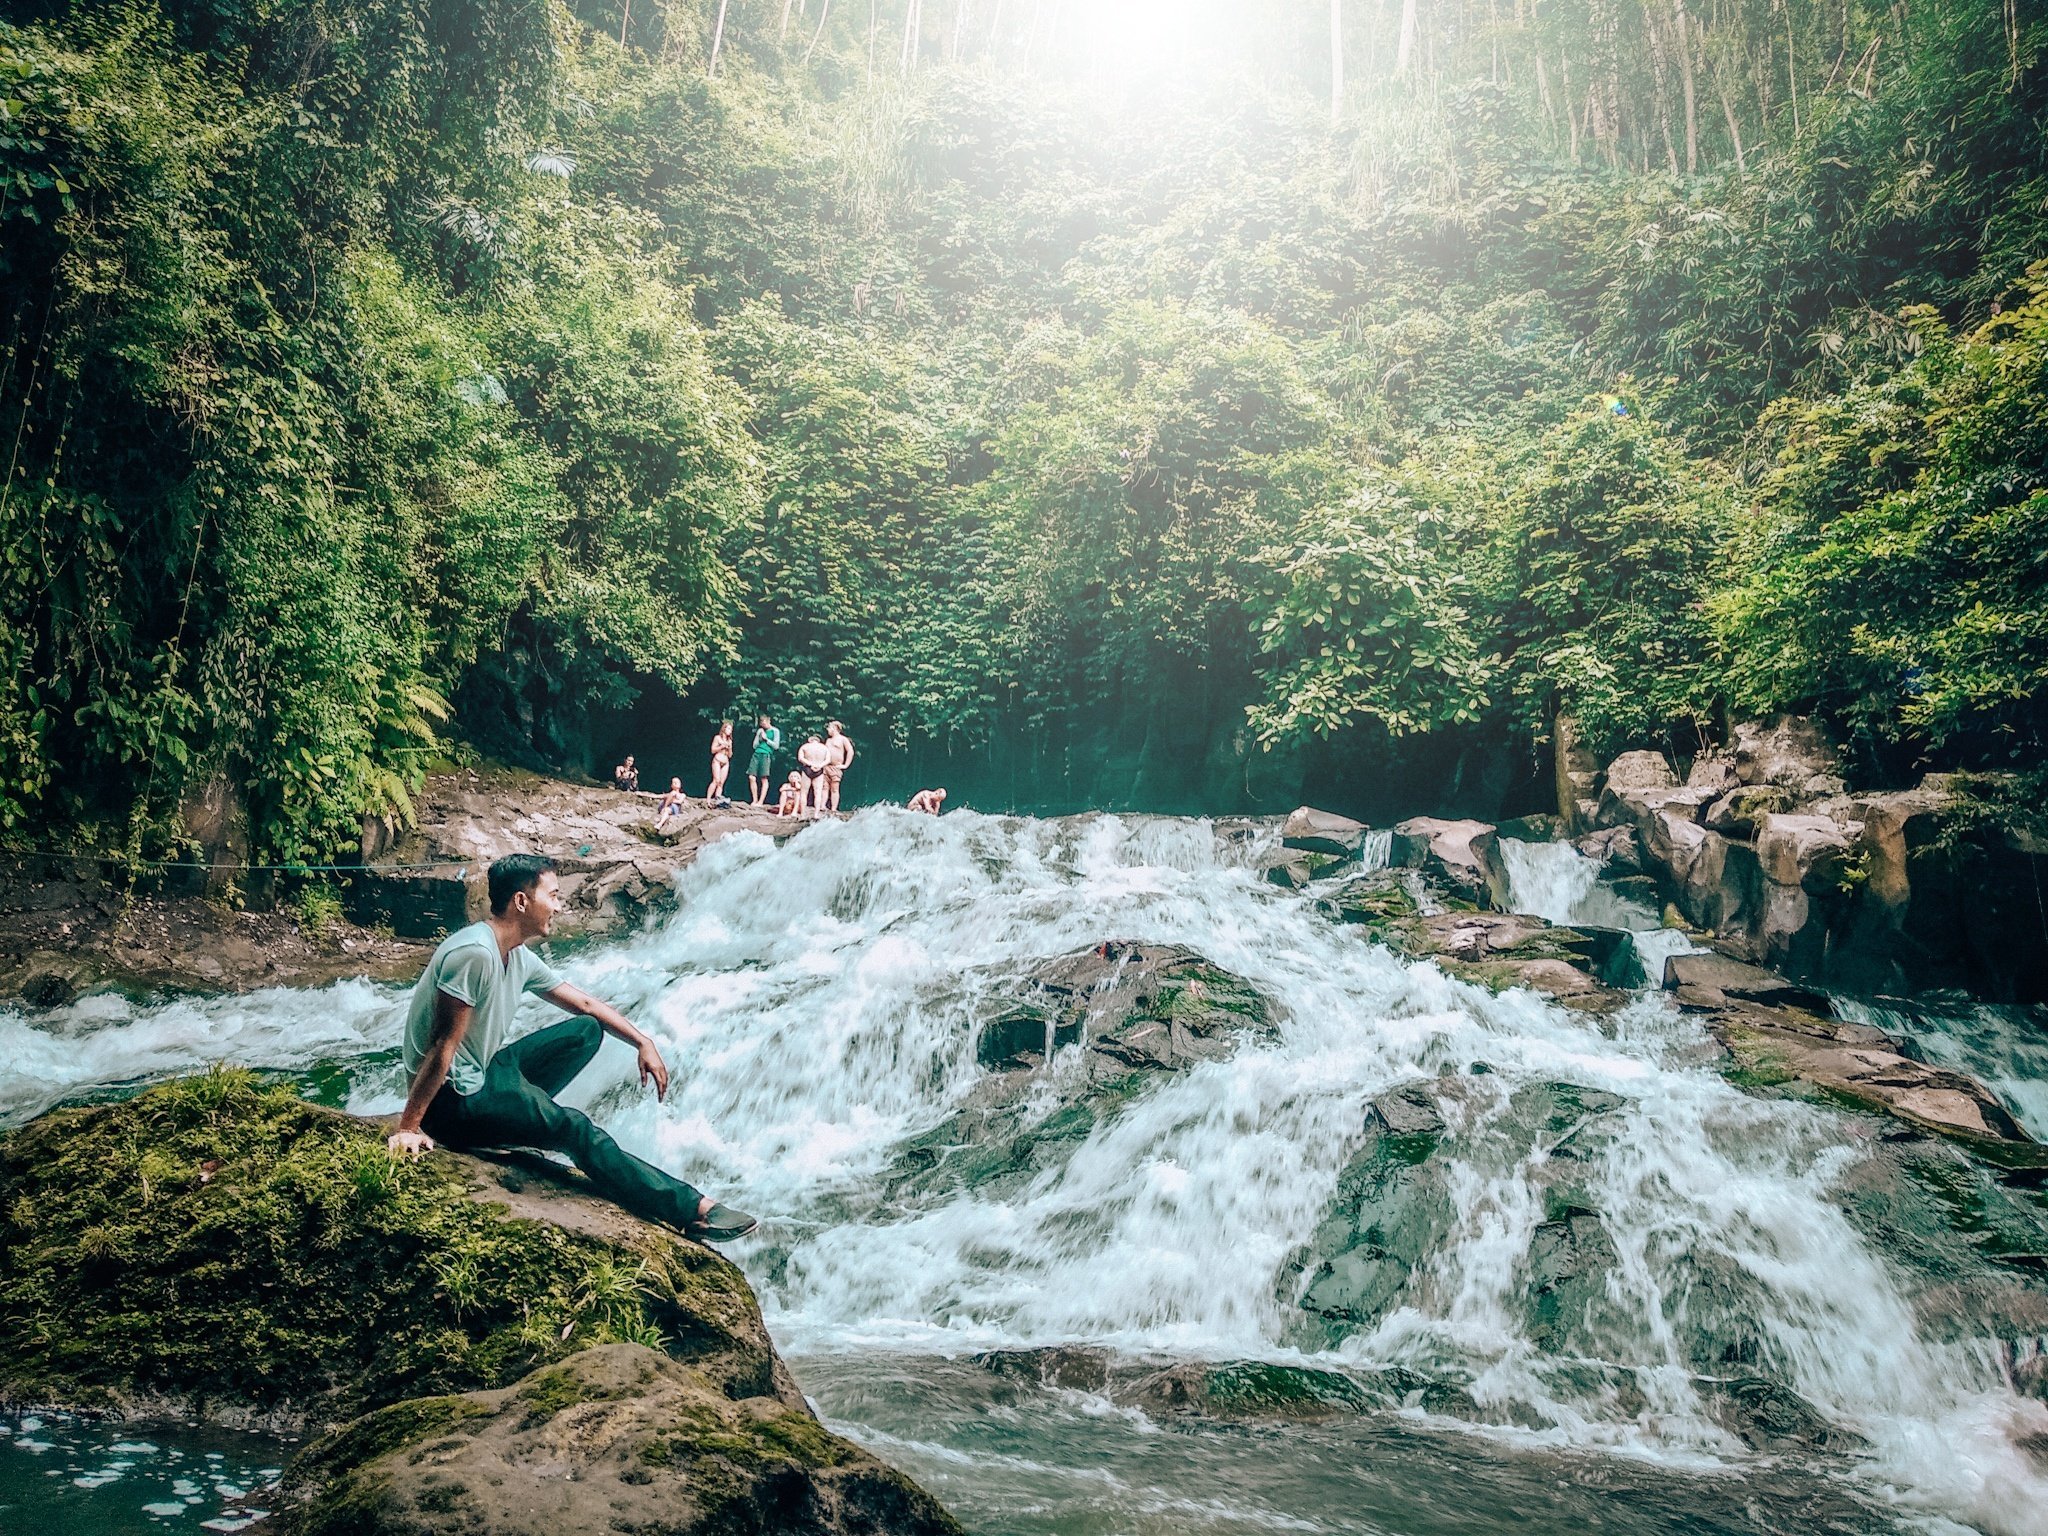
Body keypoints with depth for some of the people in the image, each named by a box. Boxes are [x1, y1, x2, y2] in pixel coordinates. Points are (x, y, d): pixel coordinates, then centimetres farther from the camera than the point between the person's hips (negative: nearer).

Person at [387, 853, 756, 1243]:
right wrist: (408, 1128, -24)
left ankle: (520, 1112, -1)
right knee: (575, 1129, -20)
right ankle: (691, 1209, -18)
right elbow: (444, 1046, -25)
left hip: (487, 1072, 10)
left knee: (587, 1030, 8)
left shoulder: (520, 958, 4)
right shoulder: (474, 953, -24)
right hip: (453, 1098, -10)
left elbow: (584, 1003, 15)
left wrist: (643, 1043, 8)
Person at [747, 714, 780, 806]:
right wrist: (759, 737, 3)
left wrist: (766, 739, -3)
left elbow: (776, 746, -2)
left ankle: (761, 801, -7)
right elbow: (754, 746, 17)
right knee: (751, 777, -3)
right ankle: (755, 800, 7)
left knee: (764, 779, -8)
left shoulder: (775, 731, 5)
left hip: (766, 755, -5)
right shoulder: (760, 731, 19)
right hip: (757, 754, 5)